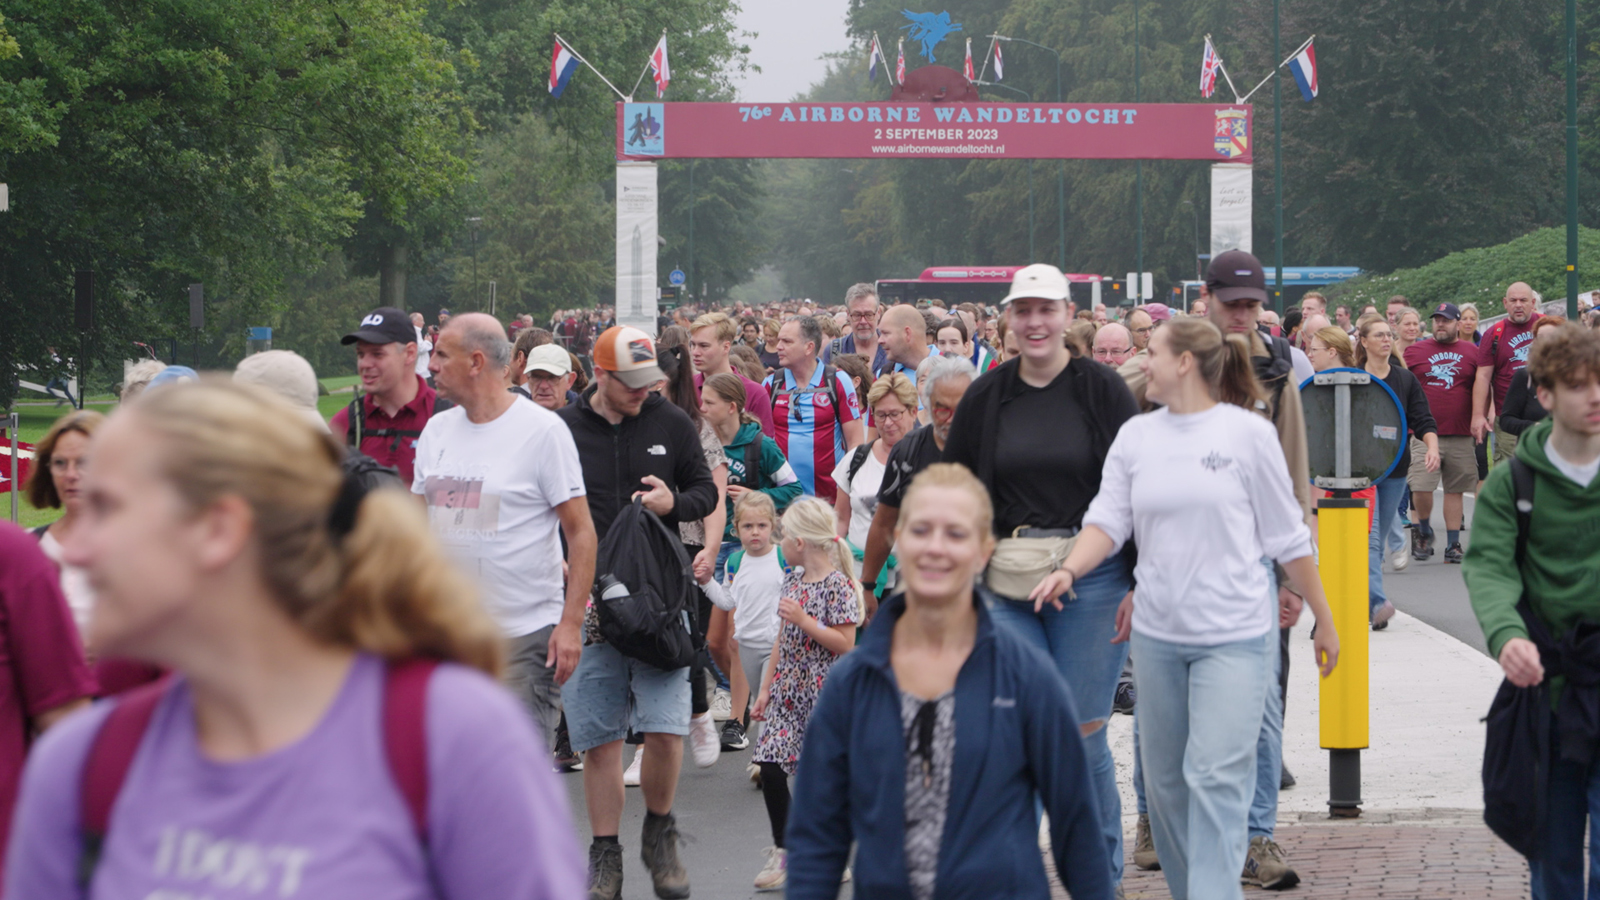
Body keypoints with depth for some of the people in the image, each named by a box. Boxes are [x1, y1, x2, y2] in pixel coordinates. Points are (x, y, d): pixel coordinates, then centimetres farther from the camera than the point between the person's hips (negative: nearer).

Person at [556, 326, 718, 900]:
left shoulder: (671, 423, 6)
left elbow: (707, 491, 13)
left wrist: (675, 502, -9)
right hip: (588, 600, 0)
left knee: (666, 729, -8)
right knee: (600, 739, 3)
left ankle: (660, 835, 16)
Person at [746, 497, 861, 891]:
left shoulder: (837, 585, -13)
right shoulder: (793, 579, 10)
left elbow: (845, 644, -17)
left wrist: (803, 620, -21)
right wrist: (766, 687, 14)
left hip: (822, 694, -7)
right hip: (788, 691, 7)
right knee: (769, 767, -1)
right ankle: (782, 852, 10)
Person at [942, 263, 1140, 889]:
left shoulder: (1102, 389, 1)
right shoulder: (985, 398, 9)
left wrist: (1140, 584, -5)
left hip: (1091, 580, -2)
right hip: (1008, 583, 3)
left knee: (1083, 733, -1)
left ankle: (1103, 876, 15)